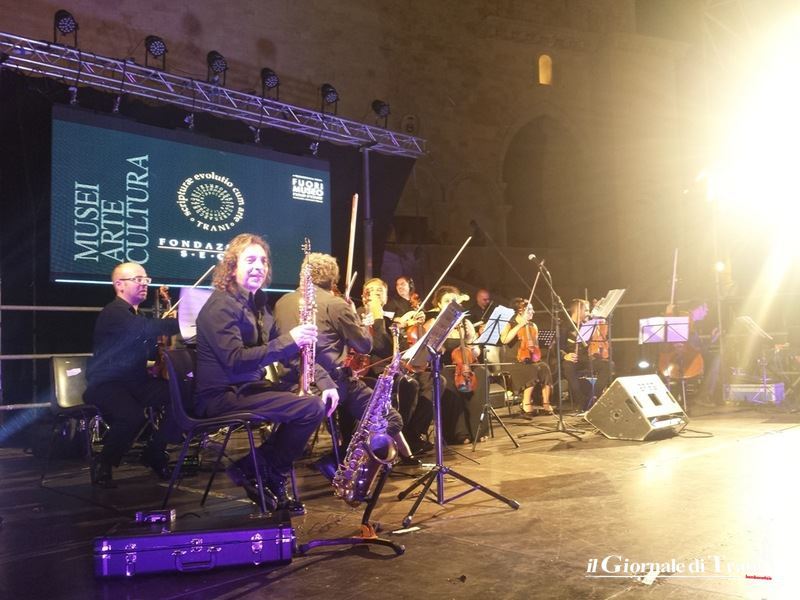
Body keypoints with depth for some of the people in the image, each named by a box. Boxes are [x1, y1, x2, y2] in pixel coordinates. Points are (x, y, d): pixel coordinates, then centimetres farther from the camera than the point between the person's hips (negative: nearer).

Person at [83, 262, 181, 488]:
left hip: (136, 382, 8)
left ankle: (154, 453, 4)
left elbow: (150, 349, 19)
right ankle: (102, 465, -9)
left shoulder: (137, 315, 17)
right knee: (133, 416, -37)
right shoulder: (113, 313, -14)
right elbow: (148, 329, -32)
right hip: (106, 385, -8)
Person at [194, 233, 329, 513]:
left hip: (247, 386, 10)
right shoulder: (222, 306, -15)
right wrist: (288, 340, -29)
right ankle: (257, 472, -3)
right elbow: (235, 361, -27)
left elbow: (274, 349, 14)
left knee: (321, 397, 6)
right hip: (222, 396, -10)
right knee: (312, 407, -20)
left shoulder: (256, 302, 15)